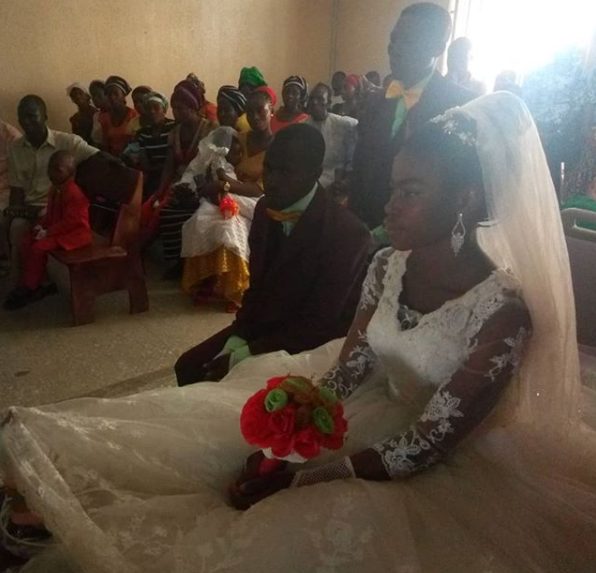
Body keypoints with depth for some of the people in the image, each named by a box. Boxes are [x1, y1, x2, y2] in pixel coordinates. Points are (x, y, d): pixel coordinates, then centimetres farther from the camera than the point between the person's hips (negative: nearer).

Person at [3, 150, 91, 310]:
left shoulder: (73, 193, -23)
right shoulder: (55, 189, 11)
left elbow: (70, 222, -26)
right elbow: (50, 214, 21)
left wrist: (47, 232, -21)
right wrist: (41, 226, 2)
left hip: (75, 233, -11)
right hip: (57, 230, 11)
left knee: (39, 248, -22)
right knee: (27, 243, 3)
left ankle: (28, 288, -8)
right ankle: (34, 284, 7)